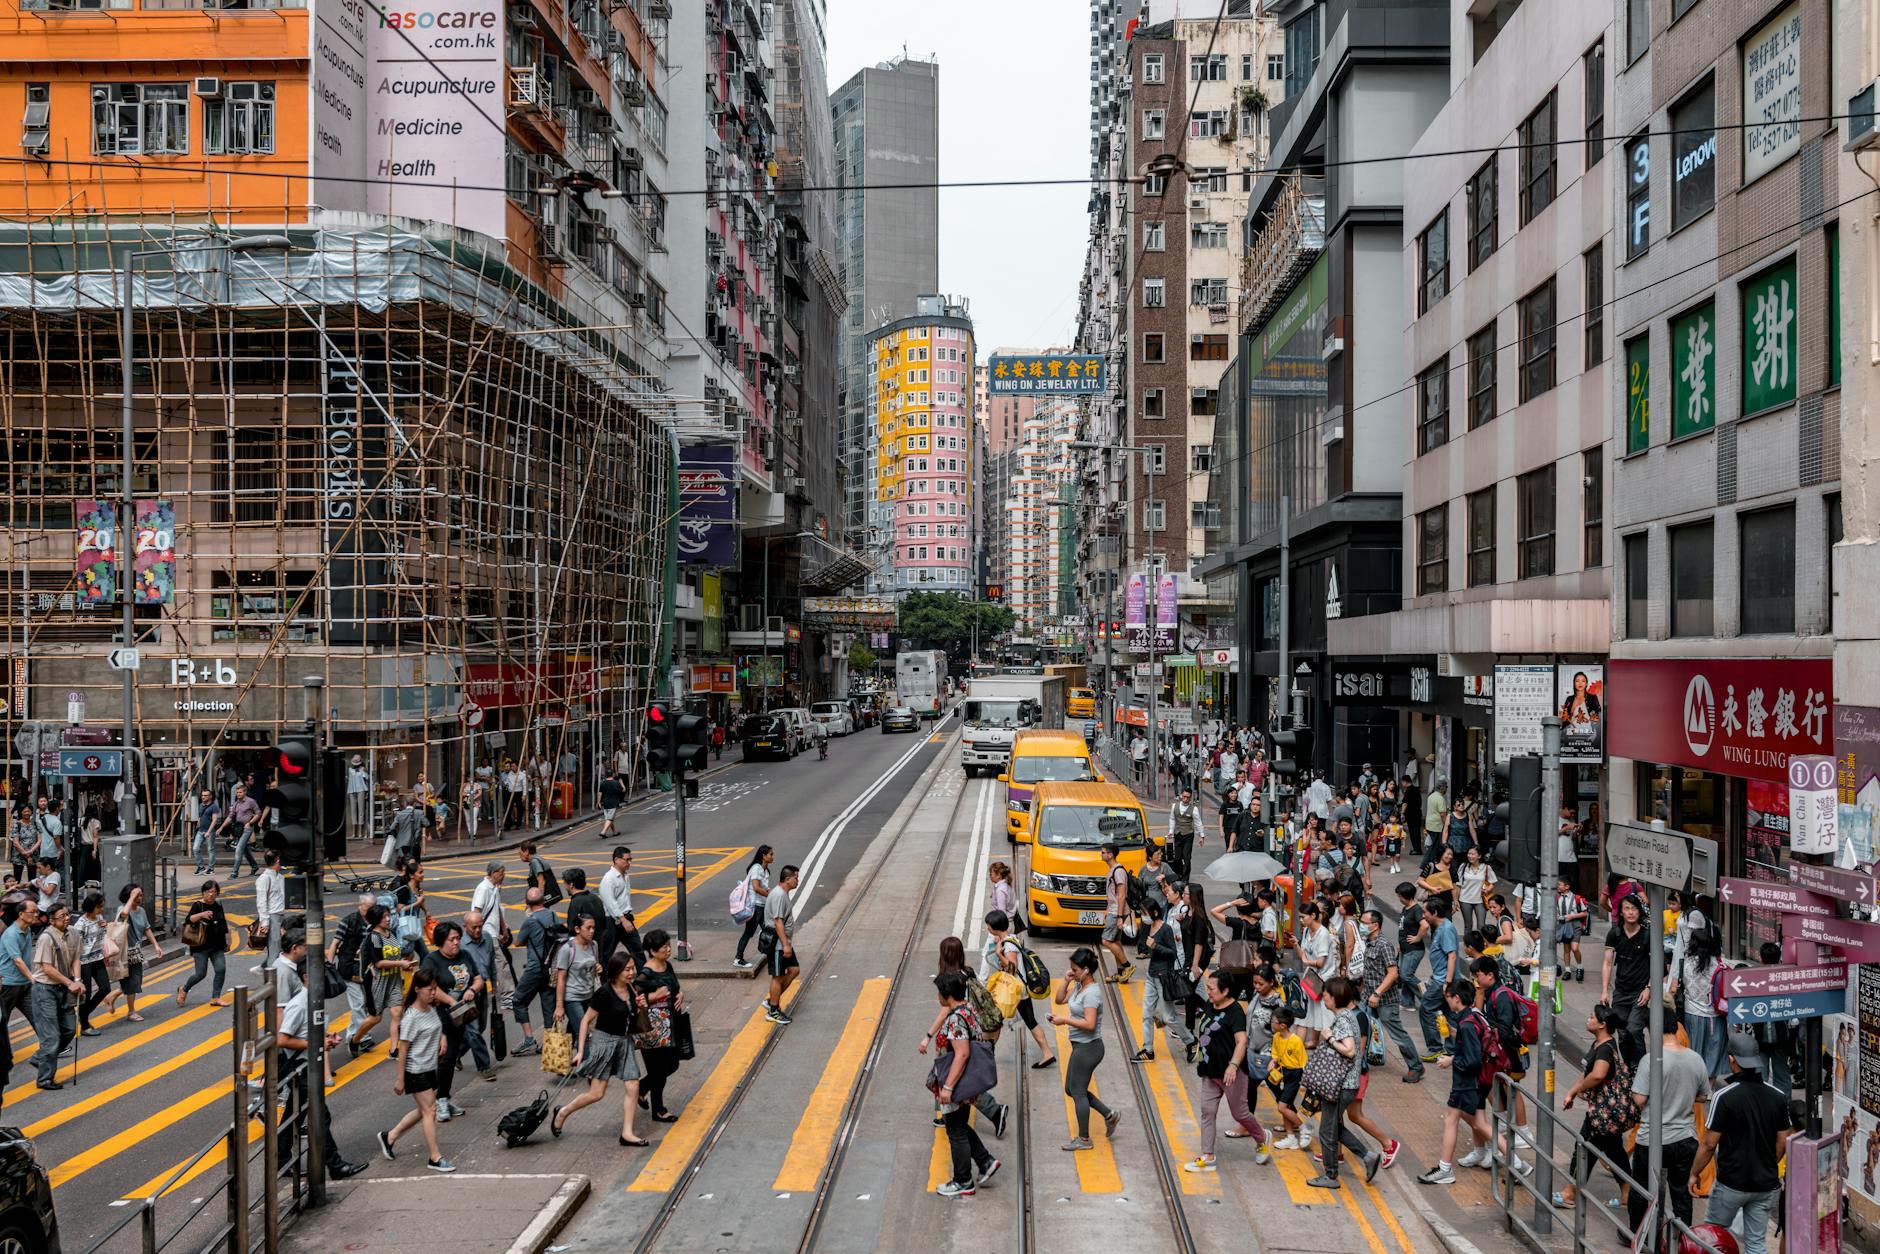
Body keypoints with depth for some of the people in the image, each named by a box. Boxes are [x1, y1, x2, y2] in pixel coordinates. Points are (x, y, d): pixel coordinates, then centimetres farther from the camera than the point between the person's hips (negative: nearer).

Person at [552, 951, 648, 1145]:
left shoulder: (632, 990, 2)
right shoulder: (604, 993, -18)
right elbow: (586, 1020, -12)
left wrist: (641, 1007, -6)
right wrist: (580, 1050, -14)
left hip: (625, 1042, 6)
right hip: (604, 1041, -6)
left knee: (633, 1087, -1)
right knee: (596, 1093, -3)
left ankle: (627, 1133, 6)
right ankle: (562, 1113, 20)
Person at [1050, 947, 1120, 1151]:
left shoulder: (1091, 993, -22)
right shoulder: (1078, 986, 5)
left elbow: (1089, 1024, -28)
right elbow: (1059, 1000, 15)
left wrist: (1064, 1020, -22)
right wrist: (1065, 980, 1)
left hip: (1088, 1048, -10)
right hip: (1080, 1046, 10)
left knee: (1077, 1091, 3)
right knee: (1071, 1089, 18)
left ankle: (1083, 1139, 17)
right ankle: (1109, 1115, 26)